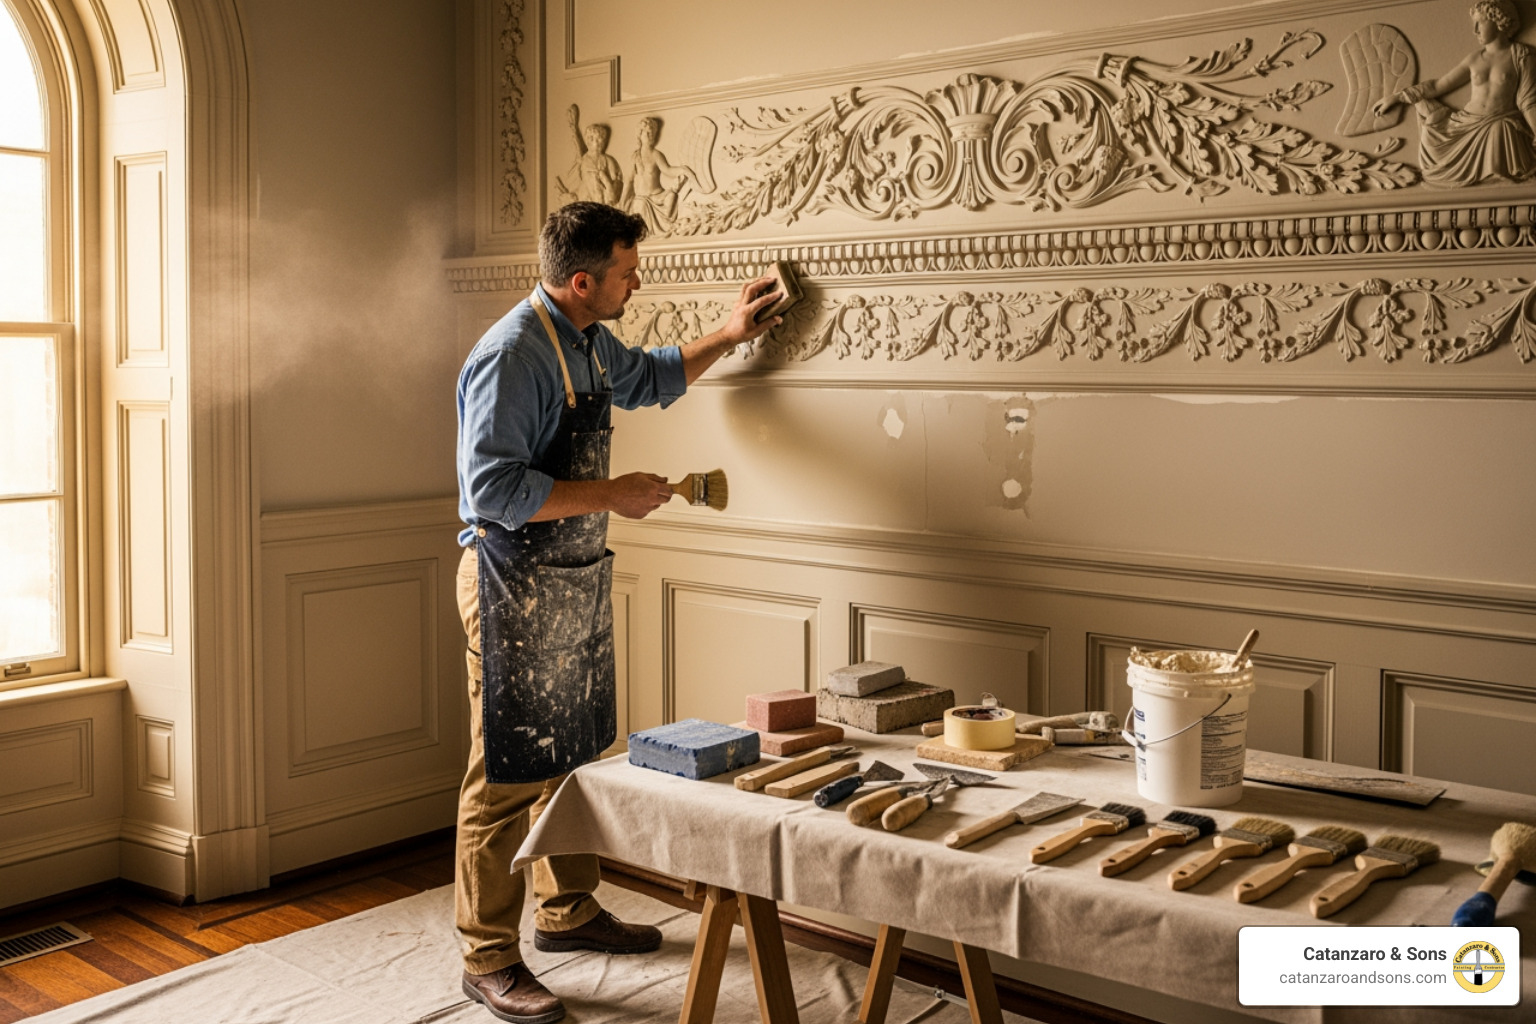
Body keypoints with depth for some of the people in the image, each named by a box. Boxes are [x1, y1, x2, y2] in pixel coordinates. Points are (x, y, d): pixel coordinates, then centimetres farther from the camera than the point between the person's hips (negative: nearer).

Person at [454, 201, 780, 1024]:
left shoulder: (588, 342, 10)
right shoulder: (512, 356, -20)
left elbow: (650, 378, 32)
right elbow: (493, 491, -26)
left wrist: (727, 337, 27)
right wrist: (611, 494, -22)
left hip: (577, 584, 9)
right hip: (517, 590, -9)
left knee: (573, 759, 18)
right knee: (507, 774, -1)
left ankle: (567, 912, 34)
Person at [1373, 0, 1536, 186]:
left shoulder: (1521, 56, -2)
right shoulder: (1475, 58, 11)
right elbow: (1437, 86, 14)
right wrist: (1396, 97, 12)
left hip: (1501, 129, -5)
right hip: (1468, 125, 5)